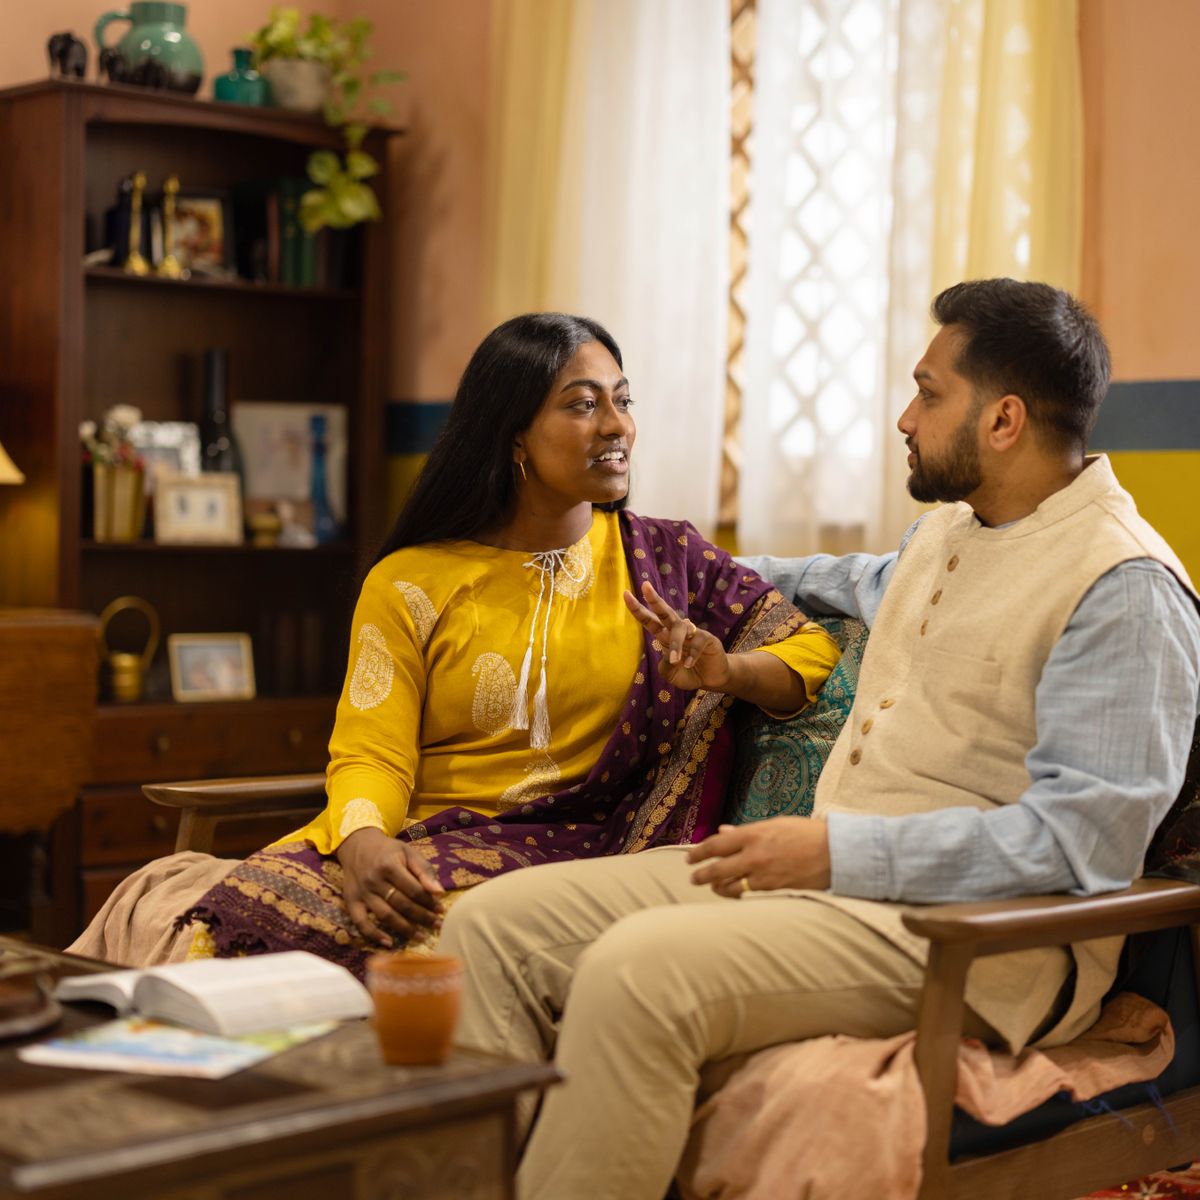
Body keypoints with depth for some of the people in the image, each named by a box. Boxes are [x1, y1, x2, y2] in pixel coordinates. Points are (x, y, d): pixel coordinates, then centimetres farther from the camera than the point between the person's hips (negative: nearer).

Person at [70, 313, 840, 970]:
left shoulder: (665, 562, 11)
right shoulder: (409, 584, 9)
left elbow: (818, 656, 9)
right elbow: (371, 751, -1)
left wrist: (726, 672, -13)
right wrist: (364, 842, -24)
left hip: (561, 852, -1)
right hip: (415, 845, 2)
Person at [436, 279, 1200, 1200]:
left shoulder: (1126, 590, -12)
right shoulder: (947, 533, 17)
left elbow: (1084, 835, -20)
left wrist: (840, 849, -23)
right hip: (832, 875, 9)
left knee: (637, 970, -34)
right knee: (494, 926, -4)